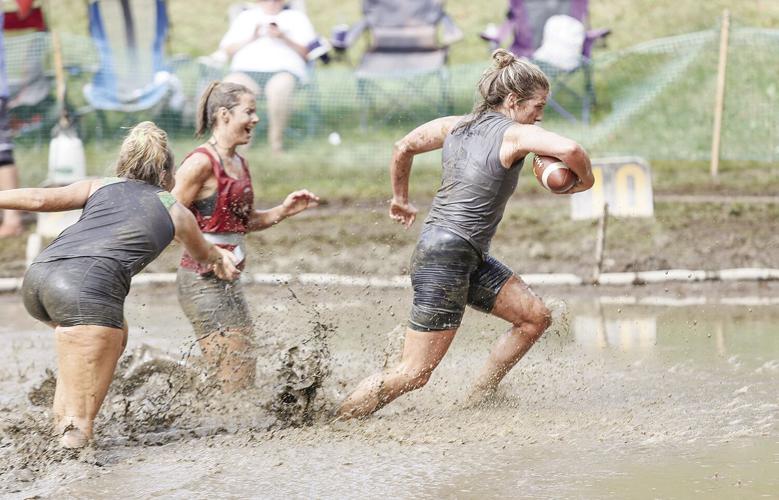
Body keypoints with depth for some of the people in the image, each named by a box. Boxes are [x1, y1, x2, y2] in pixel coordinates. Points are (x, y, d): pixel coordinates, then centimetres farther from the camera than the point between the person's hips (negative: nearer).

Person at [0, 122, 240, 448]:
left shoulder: (100, 187, 26)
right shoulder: (176, 212, 24)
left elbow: (41, 199, 10)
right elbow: (203, 255, 46)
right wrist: (220, 259, 68)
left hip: (37, 277, 5)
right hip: (88, 287, -5)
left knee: (114, 336, 33)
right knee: (80, 422, -4)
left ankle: (61, 418, 25)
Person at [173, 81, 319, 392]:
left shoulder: (240, 164, 14)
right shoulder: (202, 162, -13)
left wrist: (283, 211, 9)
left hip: (227, 281, 9)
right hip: (202, 280, -9)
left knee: (244, 383, 9)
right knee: (236, 388, -12)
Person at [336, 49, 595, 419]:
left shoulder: (456, 126, 10)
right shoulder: (516, 135, -12)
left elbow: (404, 147, 21)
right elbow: (569, 149, -28)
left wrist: (401, 200, 34)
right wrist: (585, 178, -8)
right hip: (446, 260, -10)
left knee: (535, 317, 14)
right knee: (413, 374, -7)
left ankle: (478, 400, 21)